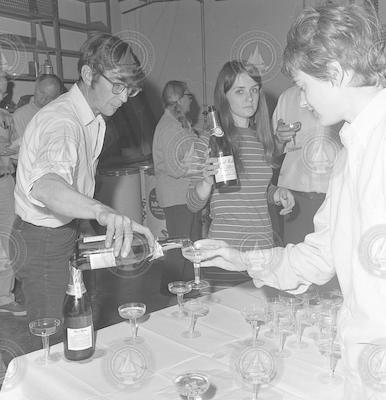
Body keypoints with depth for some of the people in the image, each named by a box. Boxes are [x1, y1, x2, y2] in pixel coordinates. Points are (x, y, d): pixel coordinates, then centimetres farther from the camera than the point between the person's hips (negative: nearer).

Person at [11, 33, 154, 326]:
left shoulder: (96, 119, 5)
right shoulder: (61, 121, -28)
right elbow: (45, 185, -49)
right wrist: (101, 211, -66)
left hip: (68, 232, 9)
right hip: (43, 241, -9)